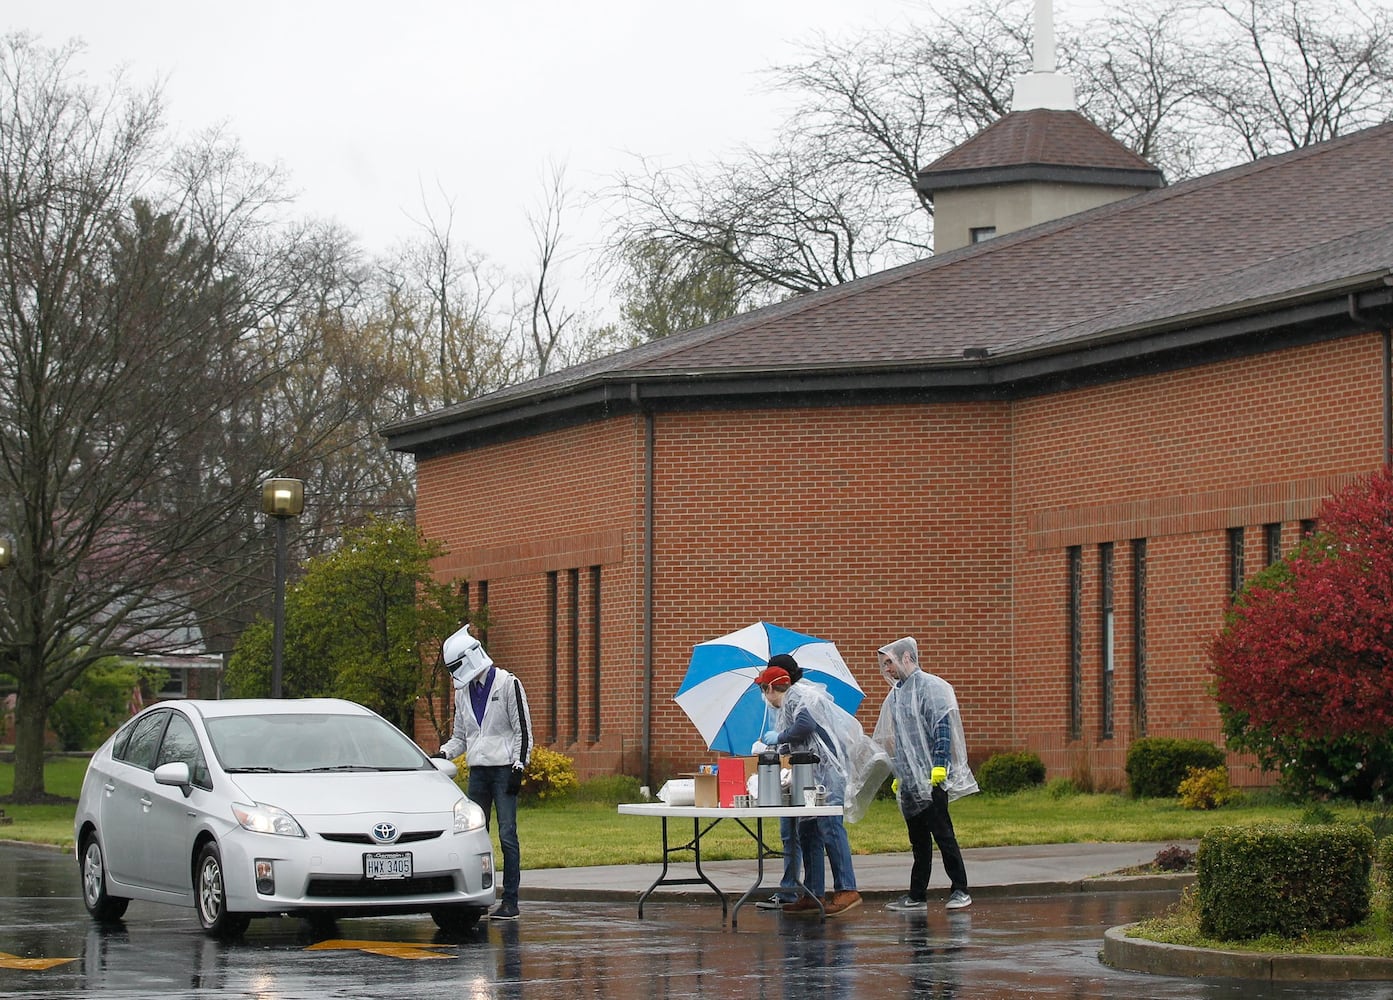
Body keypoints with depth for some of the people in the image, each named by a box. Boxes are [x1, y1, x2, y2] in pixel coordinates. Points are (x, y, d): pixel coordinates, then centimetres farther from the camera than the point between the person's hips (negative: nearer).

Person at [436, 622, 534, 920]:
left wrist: (518, 768, -13)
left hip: (504, 770, -6)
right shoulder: (463, 691, 14)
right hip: (477, 772, 6)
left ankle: (510, 901, -6)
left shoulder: (508, 684, -5)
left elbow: (523, 731, -7)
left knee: (507, 835, -8)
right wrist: (443, 754, 0)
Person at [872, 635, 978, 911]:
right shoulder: (896, 694, 18)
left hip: (931, 777, -8)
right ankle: (917, 895, 12)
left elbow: (942, 728, -15)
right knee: (918, 839, 10)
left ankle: (960, 891, -3)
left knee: (942, 834, -7)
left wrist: (939, 765, -22)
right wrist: (897, 773, 24)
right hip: (909, 780, 8)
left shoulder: (929, 686, -7)